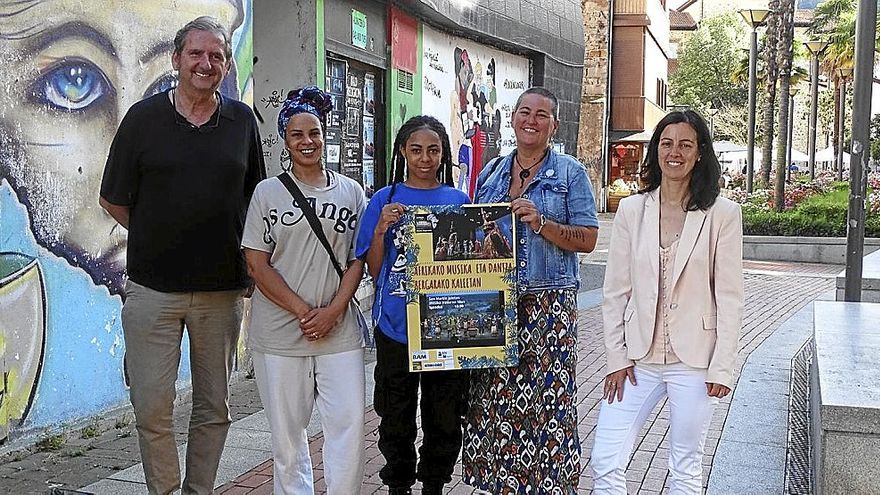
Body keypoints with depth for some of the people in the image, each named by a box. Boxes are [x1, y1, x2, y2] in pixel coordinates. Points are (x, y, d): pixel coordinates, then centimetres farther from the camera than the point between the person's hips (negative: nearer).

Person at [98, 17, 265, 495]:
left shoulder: (242, 120, 6)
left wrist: (232, 243, 6)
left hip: (222, 289, 2)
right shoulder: (144, 116, 0)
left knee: (214, 406, 11)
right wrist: (162, 237, 4)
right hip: (152, 288, -2)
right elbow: (113, 201, 6)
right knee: (152, 407, 0)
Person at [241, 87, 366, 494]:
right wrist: (303, 311, -11)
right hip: (279, 333, -1)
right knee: (287, 431, 8)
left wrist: (333, 310, -8)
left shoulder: (351, 192, 8)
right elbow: (257, 264, -2)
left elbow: (358, 259, 7)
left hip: (339, 331, 1)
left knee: (350, 424, -2)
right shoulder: (268, 192, 3)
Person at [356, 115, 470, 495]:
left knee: (445, 420, 10)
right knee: (396, 420, 10)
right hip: (396, 325, -1)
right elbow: (373, 270, 2)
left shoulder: (459, 200, 6)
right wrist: (381, 229, -14)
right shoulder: (385, 200, 2)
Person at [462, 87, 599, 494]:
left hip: (549, 304, -3)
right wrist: (479, 243, 1)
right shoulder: (491, 173, 15)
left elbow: (588, 239, -3)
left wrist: (541, 223, -16)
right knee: (494, 398, 4)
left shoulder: (570, 173, 3)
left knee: (546, 397, -4)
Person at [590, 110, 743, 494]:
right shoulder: (631, 209, 3)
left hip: (693, 360, -2)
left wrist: (722, 367, -6)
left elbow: (729, 297, -3)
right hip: (638, 357, 2)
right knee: (605, 463, -1)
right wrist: (617, 358, 0)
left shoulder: (722, 214, -3)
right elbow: (615, 292, 4)